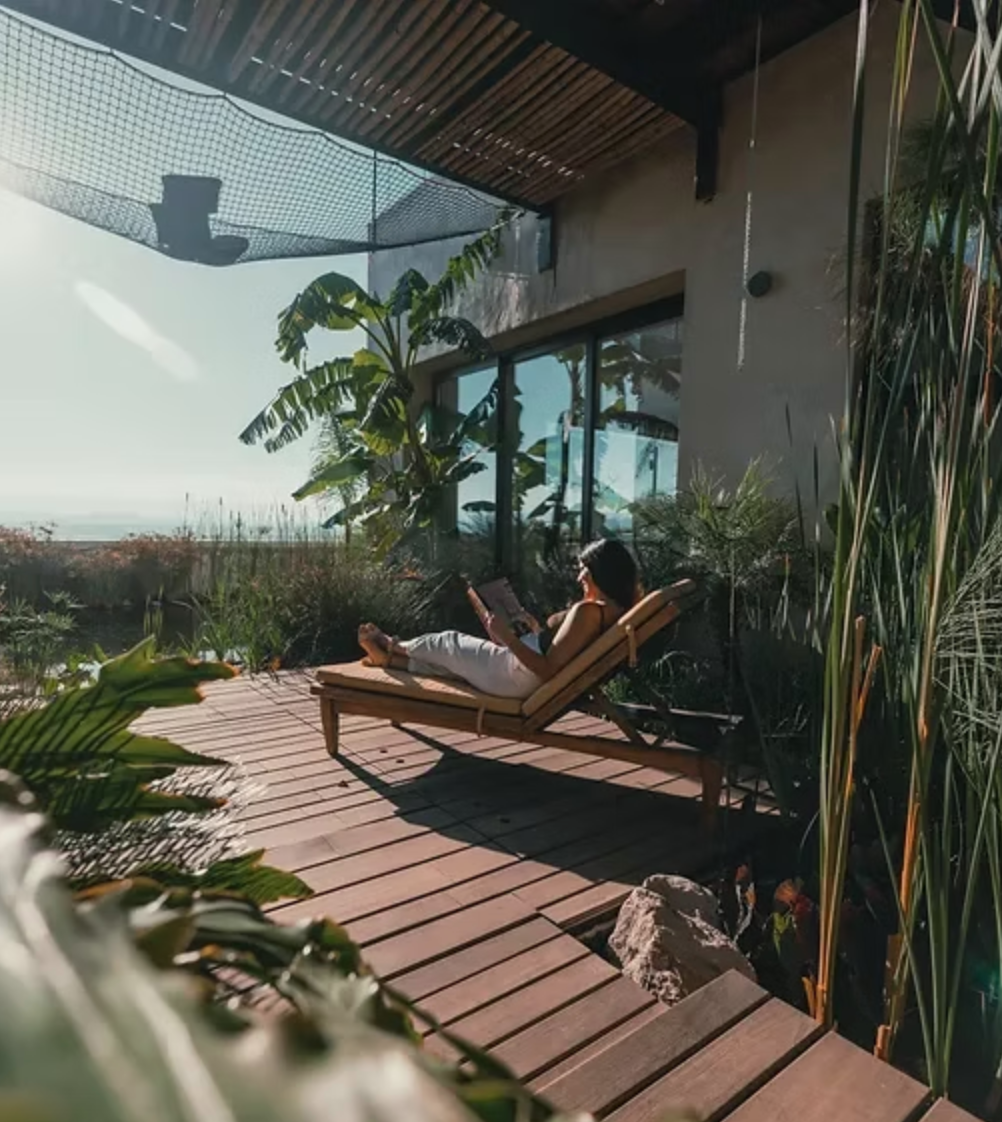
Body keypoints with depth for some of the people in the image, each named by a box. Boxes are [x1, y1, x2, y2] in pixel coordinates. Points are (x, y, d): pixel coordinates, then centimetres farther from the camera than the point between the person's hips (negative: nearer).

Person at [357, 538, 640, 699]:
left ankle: (391, 646, 42)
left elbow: (547, 669, -31)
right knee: (450, 658, 23)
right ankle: (390, 655, 42)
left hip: (514, 677, -8)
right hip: (522, 676, 8)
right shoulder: (615, 610, -3)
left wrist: (507, 637, -25)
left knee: (449, 642, 16)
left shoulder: (588, 611, -29)